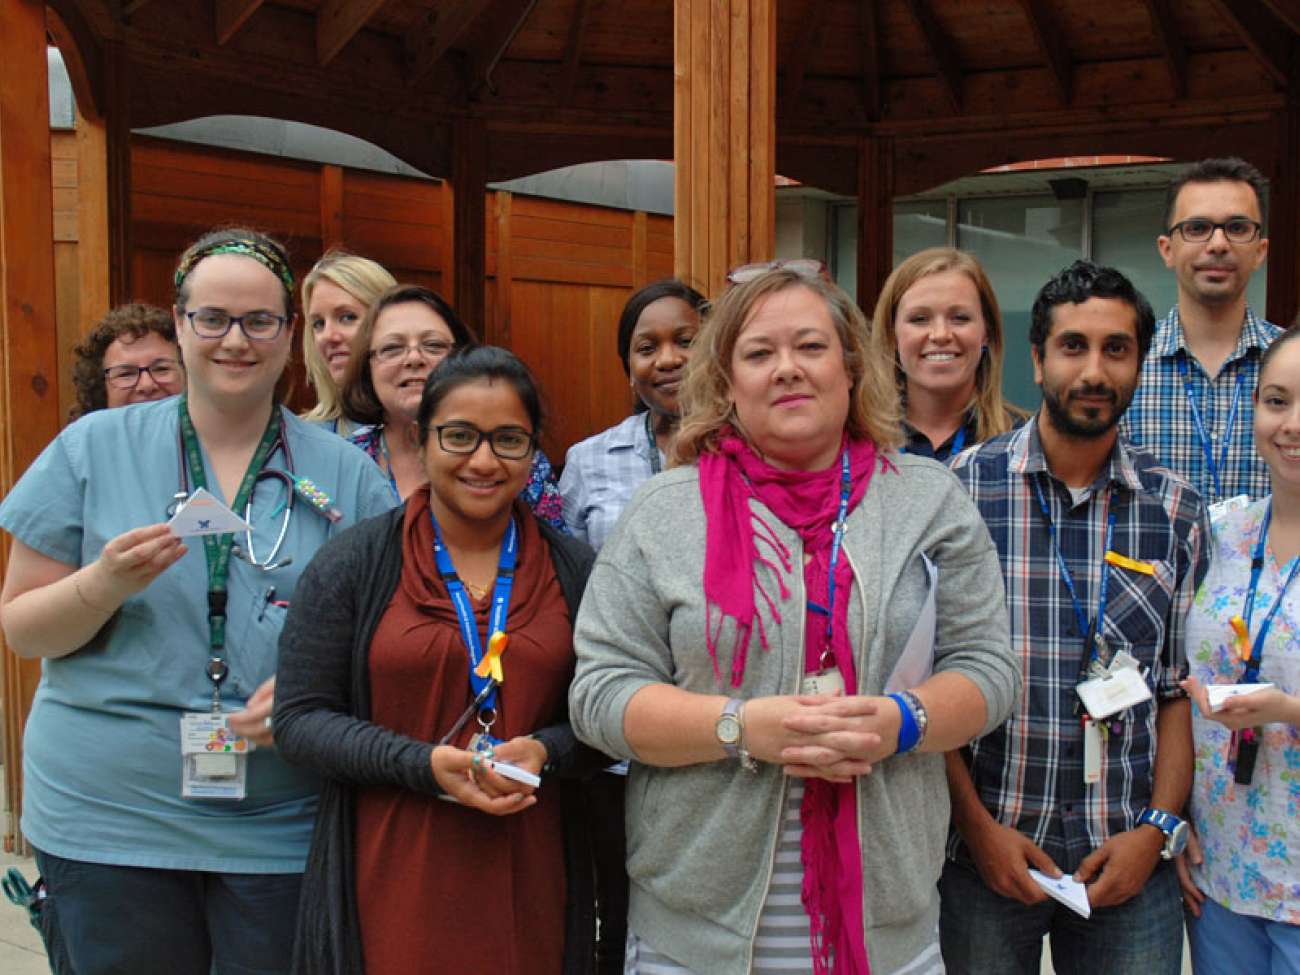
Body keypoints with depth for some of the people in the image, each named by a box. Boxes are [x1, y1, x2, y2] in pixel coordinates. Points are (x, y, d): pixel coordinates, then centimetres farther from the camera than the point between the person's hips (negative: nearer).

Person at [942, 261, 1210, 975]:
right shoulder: (962, 487, -6)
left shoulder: (1178, 512, 3)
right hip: (981, 857, -2)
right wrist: (978, 824, -8)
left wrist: (1156, 829, -5)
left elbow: (1181, 691, 5)